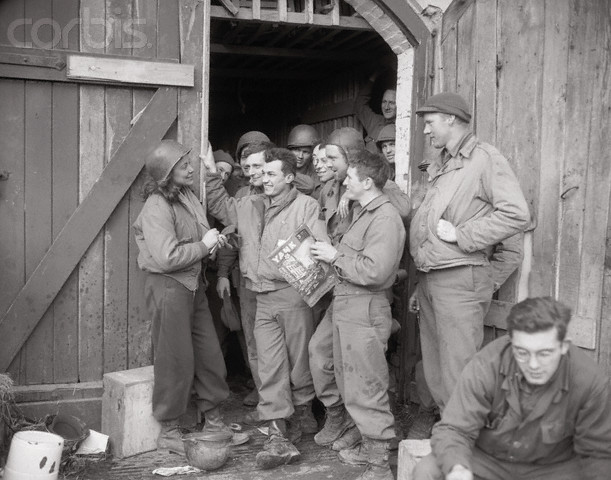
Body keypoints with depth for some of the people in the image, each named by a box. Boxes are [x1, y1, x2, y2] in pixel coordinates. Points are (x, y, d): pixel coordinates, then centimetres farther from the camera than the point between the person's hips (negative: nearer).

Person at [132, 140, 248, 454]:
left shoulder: (187, 196, 10)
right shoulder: (157, 206, -17)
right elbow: (166, 258, -25)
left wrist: (213, 241, 3)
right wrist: (204, 245, -15)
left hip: (193, 283, 8)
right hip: (168, 286, -8)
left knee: (209, 355, 12)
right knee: (176, 360, 0)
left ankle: (213, 422, 26)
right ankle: (168, 433, 15)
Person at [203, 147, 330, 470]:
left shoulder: (306, 206, -3)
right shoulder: (250, 205, 15)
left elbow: (321, 248, -9)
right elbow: (221, 207, 30)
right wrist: (212, 177, 19)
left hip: (293, 294, -4)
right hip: (263, 299, 5)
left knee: (299, 363, 6)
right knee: (270, 367, -1)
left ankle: (296, 420, 28)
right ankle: (278, 437, -1)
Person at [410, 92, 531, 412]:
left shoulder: (485, 159, -7)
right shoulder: (438, 167, 19)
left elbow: (517, 215, -17)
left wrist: (460, 234, -15)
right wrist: (421, 282, 17)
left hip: (459, 278, -8)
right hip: (428, 278, 8)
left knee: (458, 372, -5)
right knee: (434, 370, 14)